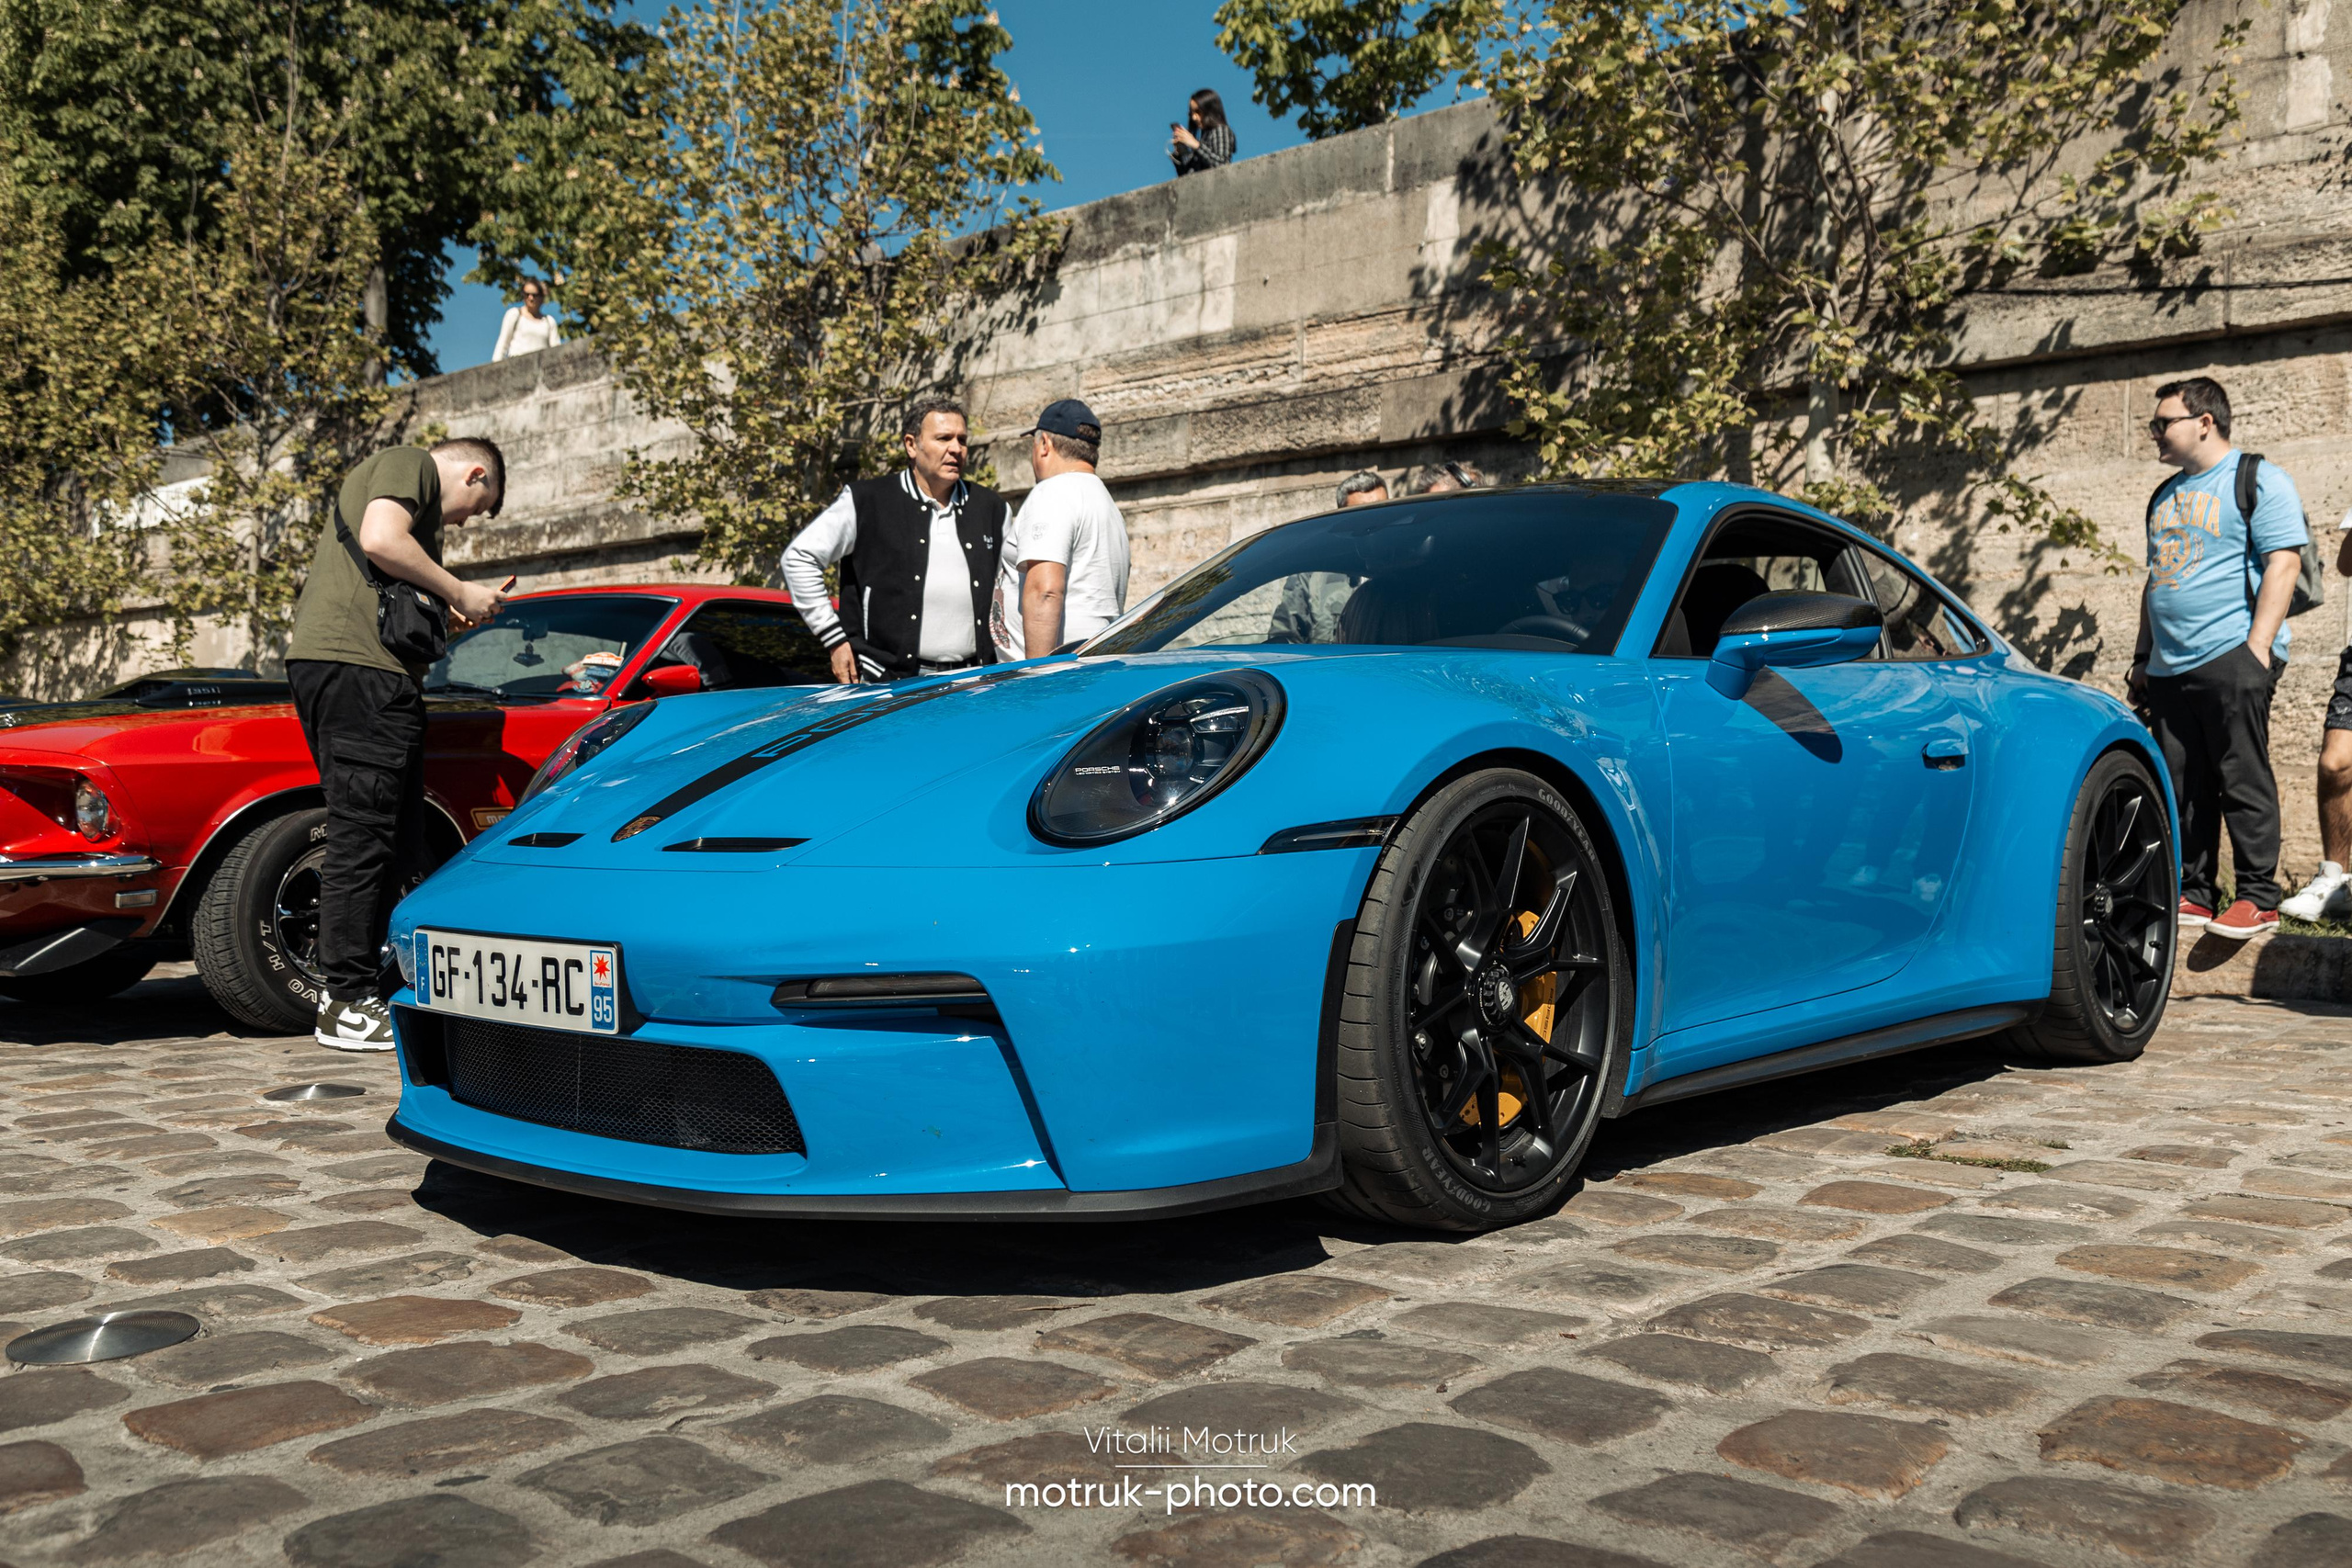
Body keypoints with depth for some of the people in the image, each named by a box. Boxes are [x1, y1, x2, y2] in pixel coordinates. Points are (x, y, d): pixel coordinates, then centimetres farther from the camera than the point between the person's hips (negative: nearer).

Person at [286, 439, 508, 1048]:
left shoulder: (379, 473, 33)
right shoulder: (410, 464, 3)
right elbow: (380, 540, -16)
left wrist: (440, 614, 21)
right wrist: (458, 592, -7)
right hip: (359, 663, -10)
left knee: (392, 844, 10)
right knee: (360, 838, -10)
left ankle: (346, 990, 13)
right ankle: (348, 1006, -8)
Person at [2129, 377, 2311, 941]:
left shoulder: (2258, 481, -1)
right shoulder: (2166, 495, 21)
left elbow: (2283, 563, -9)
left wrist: (2259, 645, -18)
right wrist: (2143, 658, 21)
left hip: (2231, 659, -7)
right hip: (2169, 667, 7)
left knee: (2242, 782, -6)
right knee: (2183, 789, 6)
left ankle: (2259, 898, -2)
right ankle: (2192, 895, 12)